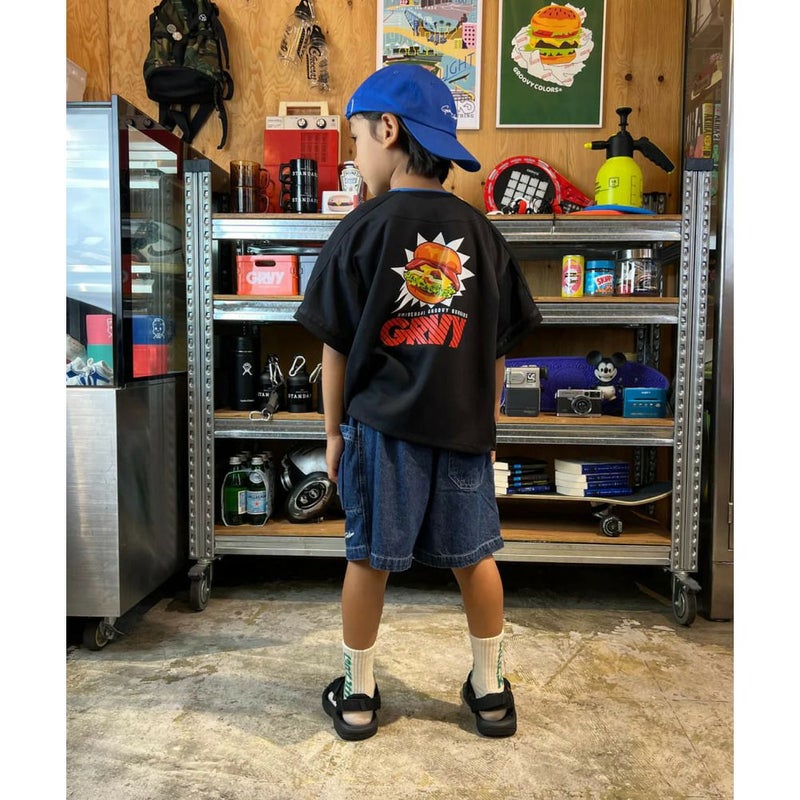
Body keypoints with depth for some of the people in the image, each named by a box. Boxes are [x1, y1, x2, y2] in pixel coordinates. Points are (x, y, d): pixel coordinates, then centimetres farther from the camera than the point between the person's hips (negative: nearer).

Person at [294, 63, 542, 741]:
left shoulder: (362, 230, -7)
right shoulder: (480, 231, 3)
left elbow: (337, 346, -5)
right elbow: (499, 346, 6)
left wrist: (334, 431, 5)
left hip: (380, 426, -2)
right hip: (463, 427, 3)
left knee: (369, 560, 11)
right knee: (476, 558, 15)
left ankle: (358, 694, 27)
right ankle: (491, 691, 31)